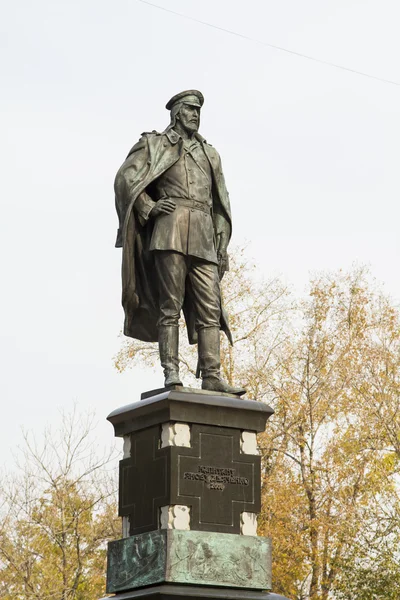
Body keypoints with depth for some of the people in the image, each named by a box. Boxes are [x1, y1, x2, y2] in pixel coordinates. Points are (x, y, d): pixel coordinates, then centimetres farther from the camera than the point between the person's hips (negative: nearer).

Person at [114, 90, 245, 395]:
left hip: (203, 238, 5)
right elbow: (126, 177, 1)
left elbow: (221, 203, 24)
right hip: (171, 232, -5)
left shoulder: (210, 154, 26)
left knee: (210, 309, -4)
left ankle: (212, 376, -9)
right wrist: (149, 208, -11)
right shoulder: (156, 144, 12)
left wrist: (223, 245, 15)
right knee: (171, 305, -9)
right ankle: (171, 373, -13)